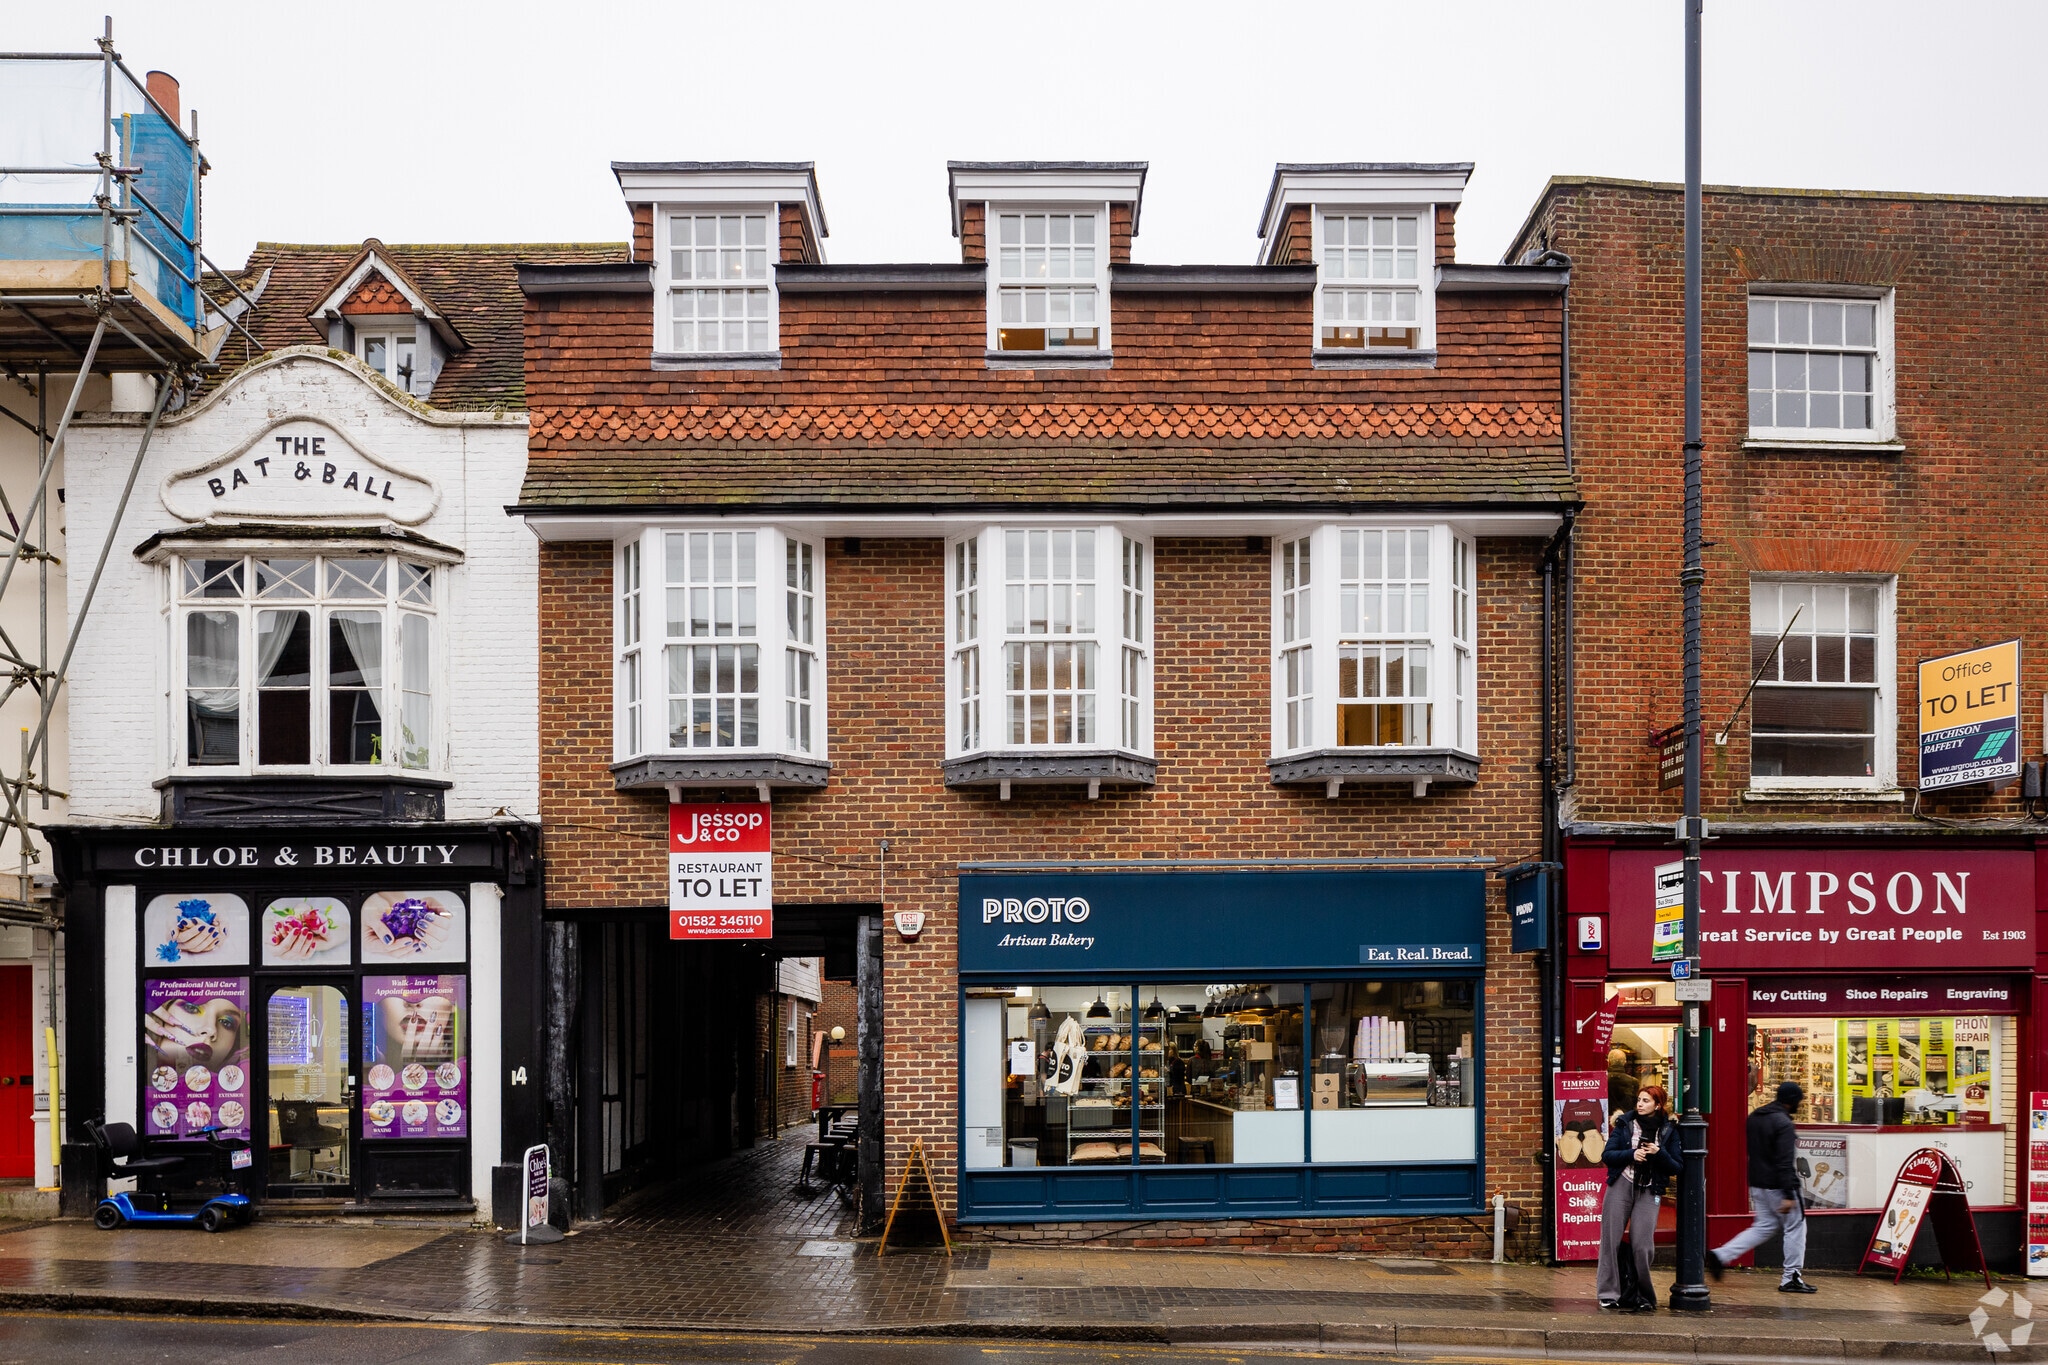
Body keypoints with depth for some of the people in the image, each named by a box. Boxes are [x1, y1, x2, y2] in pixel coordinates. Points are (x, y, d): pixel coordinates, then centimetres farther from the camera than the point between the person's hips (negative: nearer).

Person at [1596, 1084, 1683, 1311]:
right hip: (1621, 1187, 1)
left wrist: (1659, 1154, -13)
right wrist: (1631, 1154, -14)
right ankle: (1609, 1294, 6)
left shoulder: (1668, 1130, 5)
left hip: (1648, 1192, -1)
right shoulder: (1624, 1124, 5)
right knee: (1611, 1241, -2)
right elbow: (1607, 1155, 0)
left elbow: (1677, 1167, 4)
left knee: (1642, 1246, -6)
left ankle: (1644, 1297, 8)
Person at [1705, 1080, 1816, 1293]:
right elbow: (1785, 1162, -23)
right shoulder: (1783, 1124, -18)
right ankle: (1791, 1278, 9)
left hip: (1757, 1185, 8)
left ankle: (1721, 1255, 4)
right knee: (1795, 1227, 6)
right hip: (1777, 1186, -8)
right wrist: (1789, 1195, -23)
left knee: (1764, 1227, 15)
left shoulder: (1754, 1118, 10)